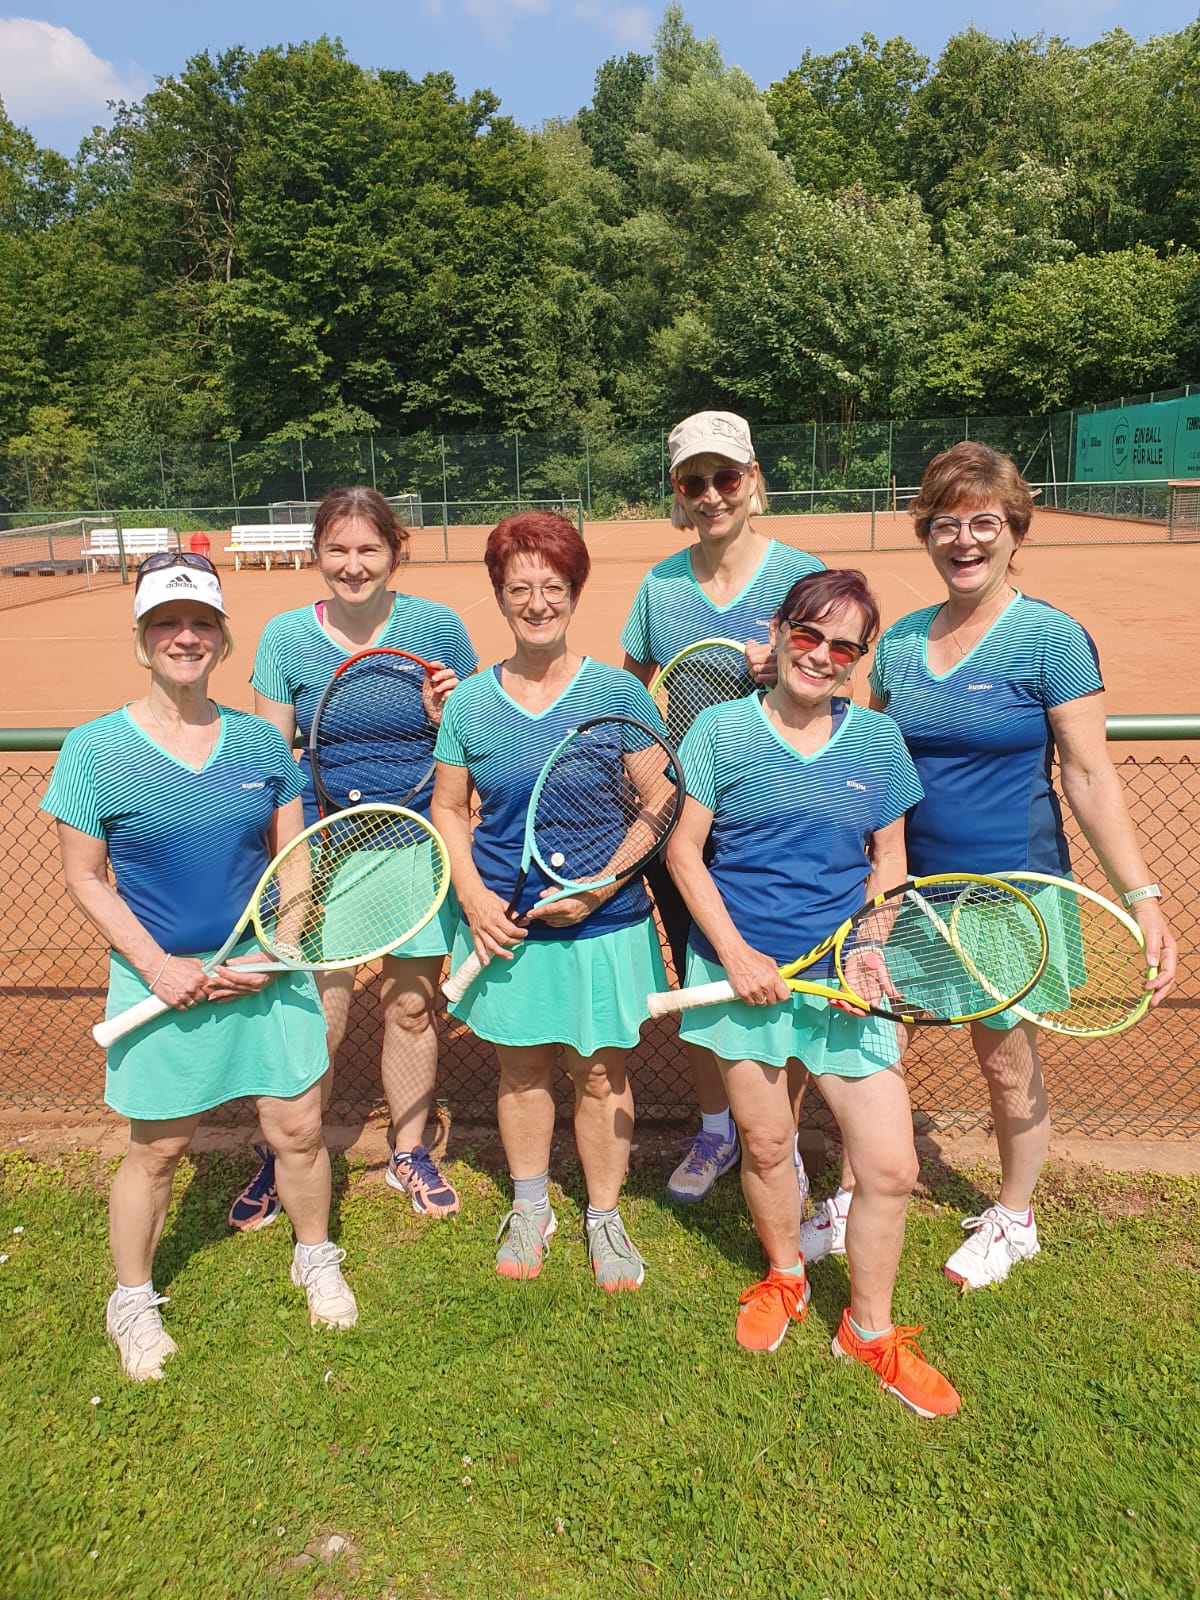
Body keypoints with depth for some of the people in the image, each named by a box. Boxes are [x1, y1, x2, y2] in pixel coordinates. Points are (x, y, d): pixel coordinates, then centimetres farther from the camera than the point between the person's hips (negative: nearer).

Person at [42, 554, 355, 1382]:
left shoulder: (262, 740, 0)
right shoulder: (95, 748, -7)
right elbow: (85, 878, -3)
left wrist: (277, 950, -8)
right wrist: (159, 967, -12)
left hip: (269, 972, 2)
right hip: (161, 981, -2)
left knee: (299, 1128, 10)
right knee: (157, 1150, 11)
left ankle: (316, 1259, 38)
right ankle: (133, 1299, 37)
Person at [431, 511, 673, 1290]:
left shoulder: (618, 692, -7)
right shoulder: (470, 701, 0)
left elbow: (660, 806, -7)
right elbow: (448, 808, 6)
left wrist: (599, 886, -16)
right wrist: (474, 898, -7)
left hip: (602, 926, -2)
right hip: (506, 928, 2)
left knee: (601, 1075, 10)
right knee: (521, 1070, 16)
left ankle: (605, 1218, 32)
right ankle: (530, 1207, 38)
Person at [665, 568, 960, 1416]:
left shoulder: (878, 740, 3)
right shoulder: (723, 728, -2)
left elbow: (889, 864, 9)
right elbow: (684, 849, -1)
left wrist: (867, 947, -7)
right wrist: (736, 953, -10)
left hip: (844, 972, 1)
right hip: (744, 966, -1)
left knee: (891, 1165, -1)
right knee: (766, 1142, 13)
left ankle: (871, 1330, 25)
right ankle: (785, 1277, 43)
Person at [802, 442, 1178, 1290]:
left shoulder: (1051, 637, -10)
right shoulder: (898, 641, 4)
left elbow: (1092, 776, -11)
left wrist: (1143, 897, -16)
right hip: (907, 887, 4)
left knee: (1008, 1062, 12)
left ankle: (1013, 1218, 37)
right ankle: (850, 1205, 33)